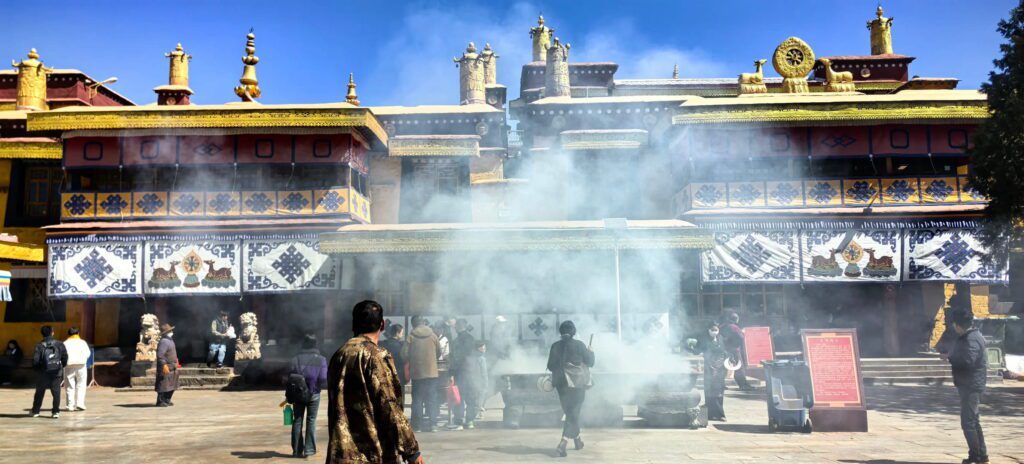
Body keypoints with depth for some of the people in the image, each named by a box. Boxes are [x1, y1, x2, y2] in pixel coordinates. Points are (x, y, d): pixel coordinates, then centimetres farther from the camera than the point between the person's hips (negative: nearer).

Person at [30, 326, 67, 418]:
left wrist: (38, 368, 7)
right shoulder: (59, 344, -3)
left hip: (44, 373, 0)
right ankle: (56, 411, -2)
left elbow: (35, 360, -11)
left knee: (39, 392, 15)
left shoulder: (39, 346, -6)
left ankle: (35, 411, 25)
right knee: (56, 392, 3)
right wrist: (62, 365, 13)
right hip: (57, 372, 0)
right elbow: (65, 357, -4)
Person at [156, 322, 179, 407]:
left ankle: (167, 400, 22)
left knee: (171, 386, 14)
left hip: (172, 368, 10)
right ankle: (160, 401, 1)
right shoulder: (164, 341, -18)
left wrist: (175, 361, 24)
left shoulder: (170, 340, 14)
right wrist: (164, 365, -29)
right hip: (166, 368, -10)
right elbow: (160, 355, -25)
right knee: (163, 385, -5)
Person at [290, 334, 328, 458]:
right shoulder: (320, 360, -8)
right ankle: (309, 449, 6)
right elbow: (324, 379, -12)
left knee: (297, 421, 10)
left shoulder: (295, 359, -4)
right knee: (311, 421, 8)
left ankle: (297, 450, 13)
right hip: (314, 395, -1)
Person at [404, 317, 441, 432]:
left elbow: (405, 354, -5)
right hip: (431, 372, 0)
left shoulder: (411, 336, -2)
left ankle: (417, 424, 5)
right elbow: (439, 353, 7)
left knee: (417, 399, 7)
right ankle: (432, 423, 3)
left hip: (416, 372, 0)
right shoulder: (433, 335, 0)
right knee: (432, 399, 6)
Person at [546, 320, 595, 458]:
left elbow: (550, 366, 3)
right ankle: (563, 443, -14)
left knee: (569, 413, 20)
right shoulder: (578, 345, -12)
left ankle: (577, 440, 33)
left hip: (561, 384, 4)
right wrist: (590, 352, 15)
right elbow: (590, 363, -4)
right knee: (573, 414, 1)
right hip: (577, 384, -4)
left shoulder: (555, 346, -3)